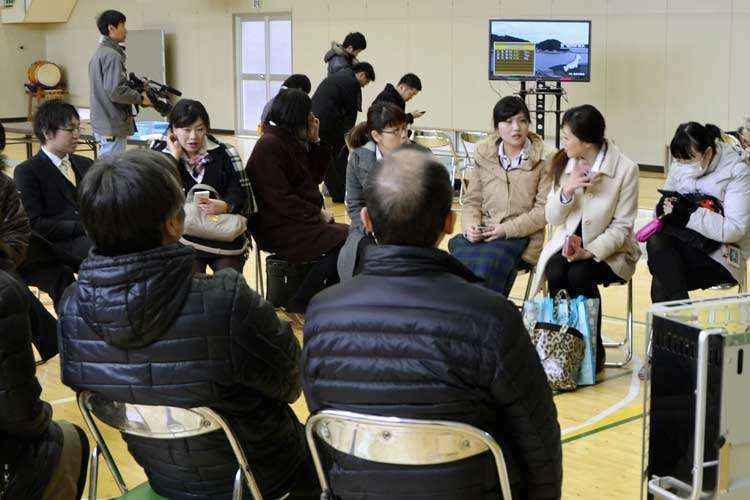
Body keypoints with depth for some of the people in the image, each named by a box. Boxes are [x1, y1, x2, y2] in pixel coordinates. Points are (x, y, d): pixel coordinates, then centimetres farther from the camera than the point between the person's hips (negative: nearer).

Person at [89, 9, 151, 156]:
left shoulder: (98, 53, 14)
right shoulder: (112, 55, -16)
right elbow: (116, 91, -23)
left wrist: (136, 85, 11)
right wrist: (140, 98, -10)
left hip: (101, 125, 10)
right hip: (113, 127, -10)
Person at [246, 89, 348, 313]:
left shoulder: (292, 141, 14)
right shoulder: (269, 145, -14)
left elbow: (314, 177, 18)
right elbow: (281, 200, -19)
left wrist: (315, 141, 8)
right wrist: (318, 214, -13)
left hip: (301, 221, 9)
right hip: (280, 230, -9)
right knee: (343, 240, -21)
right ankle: (299, 306, -9)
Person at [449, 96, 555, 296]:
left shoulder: (544, 158, -1)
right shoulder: (484, 154, 10)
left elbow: (544, 209, -5)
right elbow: (472, 200, 13)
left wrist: (507, 229, -14)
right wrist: (470, 226, -8)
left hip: (522, 236, -3)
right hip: (482, 233, 3)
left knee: (488, 263, -32)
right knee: (460, 256, -28)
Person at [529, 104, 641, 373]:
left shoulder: (626, 169, -12)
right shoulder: (564, 163, 1)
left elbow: (622, 226, -11)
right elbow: (552, 218, 2)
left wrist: (590, 252, -24)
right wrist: (567, 190, -17)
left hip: (607, 249, -3)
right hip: (568, 243, 4)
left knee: (580, 275, -31)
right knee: (555, 275, -28)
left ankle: (593, 351, -12)